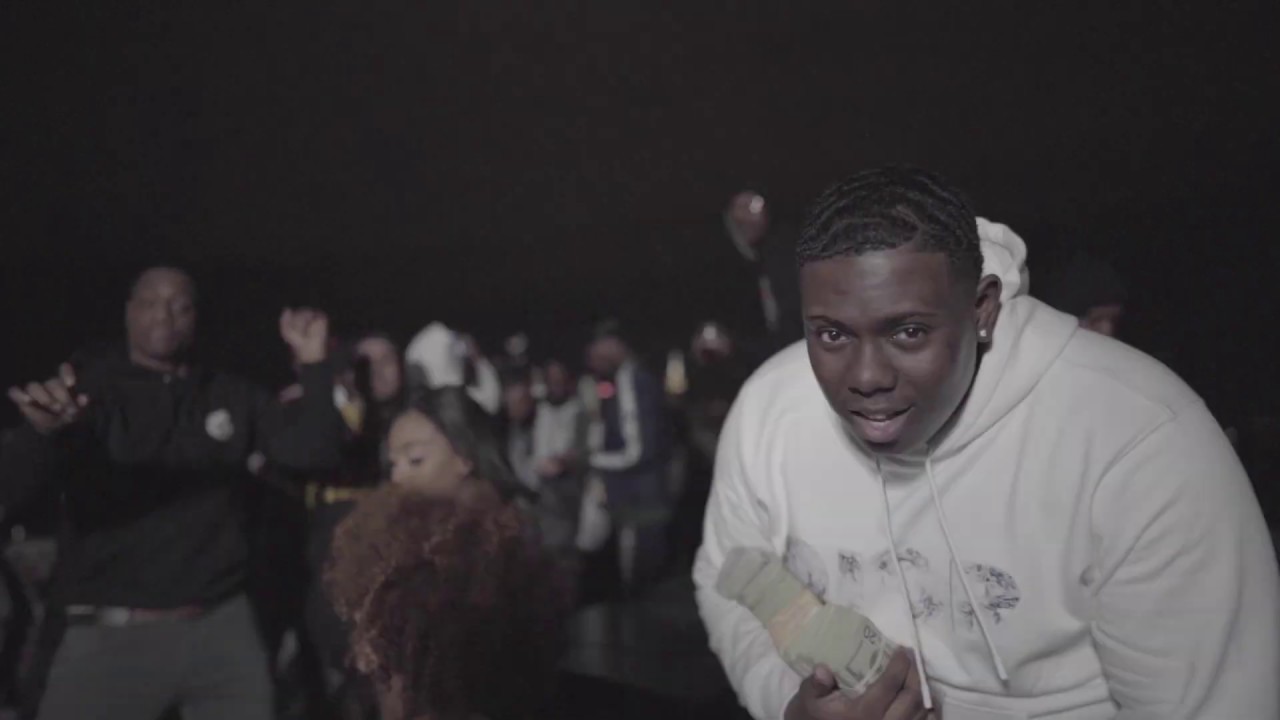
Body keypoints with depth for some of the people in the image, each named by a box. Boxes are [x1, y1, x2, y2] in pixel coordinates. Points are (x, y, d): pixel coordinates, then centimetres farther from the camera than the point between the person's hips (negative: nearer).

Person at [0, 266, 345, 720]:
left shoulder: (233, 397, 8)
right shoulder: (86, 388, -1)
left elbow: (311, 451, 4)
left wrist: (313, 362, -10)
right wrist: (45, 432, -37)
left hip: (222, 629, 2)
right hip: (109, 637, -2)